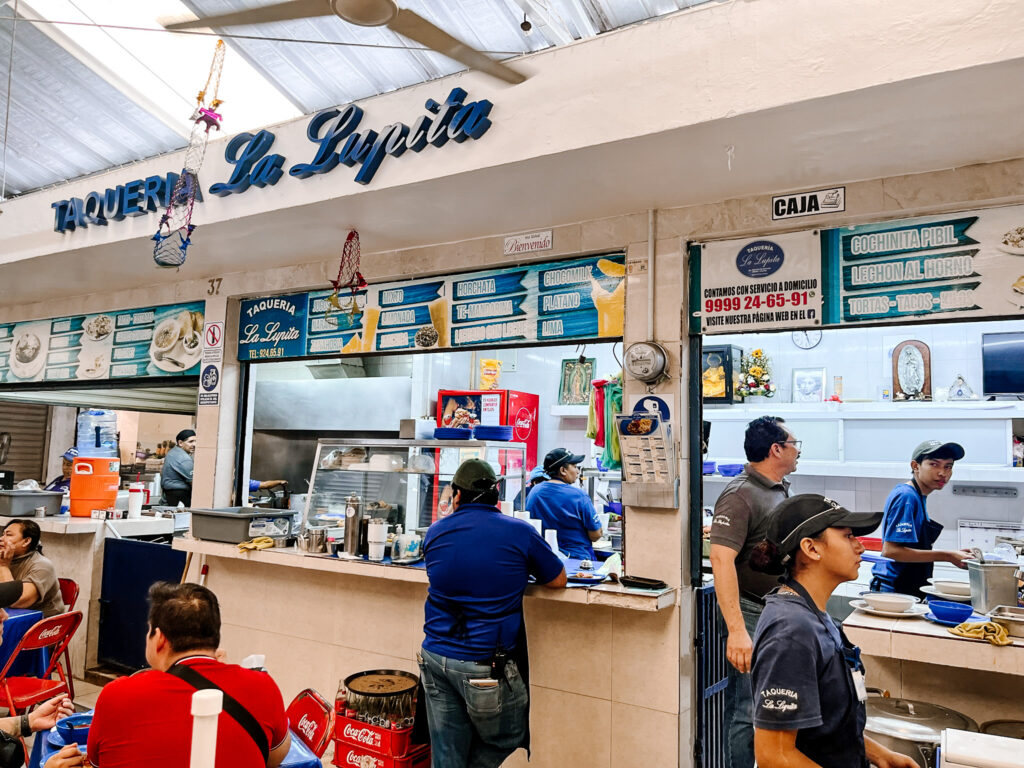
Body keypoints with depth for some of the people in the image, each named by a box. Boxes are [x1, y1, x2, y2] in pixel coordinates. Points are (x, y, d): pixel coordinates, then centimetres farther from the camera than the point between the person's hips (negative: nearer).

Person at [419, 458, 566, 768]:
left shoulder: (435, 533, 1)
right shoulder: (520, 533, -9)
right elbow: (558, 580, 3)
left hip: (435, 659, 4)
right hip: (486, 666, -4)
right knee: (507, 739, 21)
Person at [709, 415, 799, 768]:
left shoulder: (781, 490, 9)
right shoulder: (741, 494, -20)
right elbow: (721, 559, -28)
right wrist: (737, 630, -34)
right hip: (751, 611, -9)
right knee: (747, 709, -1)